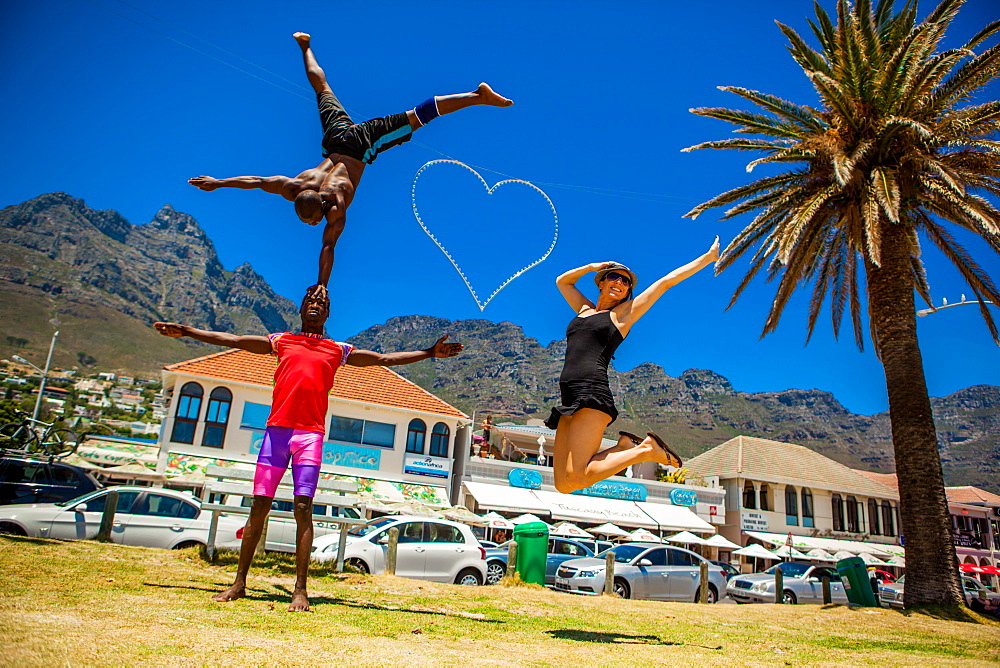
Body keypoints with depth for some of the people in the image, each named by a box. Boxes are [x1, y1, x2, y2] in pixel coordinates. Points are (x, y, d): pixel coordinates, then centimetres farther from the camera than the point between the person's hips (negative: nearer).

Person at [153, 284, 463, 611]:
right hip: (276, 430, 1)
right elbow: (231, 340, 20)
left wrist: (430, 353, 11)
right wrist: (186, 331, 18)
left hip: (310, 434, -1)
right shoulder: (281, 341, 18)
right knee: (259, 505, 3)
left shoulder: (338, 351, 15)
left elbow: (385, 358, 15)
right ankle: (239, 582, 13)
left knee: (303, 508, -7)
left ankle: (300, 589, -4)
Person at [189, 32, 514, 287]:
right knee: (322, 88, 30)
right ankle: (305, 45, 56)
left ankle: (477, 95, -3)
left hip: (362, 143, -5)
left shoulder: (337, 210, -32)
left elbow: (328, 249, -35)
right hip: (338, 139, 5)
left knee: (417, 117, -5)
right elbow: (257, 180, -14)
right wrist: (217, 182, -10)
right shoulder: (293, 188, -21)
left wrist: (321, 289, -36)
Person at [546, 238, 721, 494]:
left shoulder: (623, 314, 13)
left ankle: (645, 450, -2)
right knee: (563, 484, -6)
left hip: (592, 394, -6)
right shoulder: (585, 310, 28)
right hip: (570, 399, 6)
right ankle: (625, 447, 8)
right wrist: (593, 267, 28)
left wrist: (709, 257, 25)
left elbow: (667, 281, 19)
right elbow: (562, 281, 42)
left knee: (575, 478, -20)